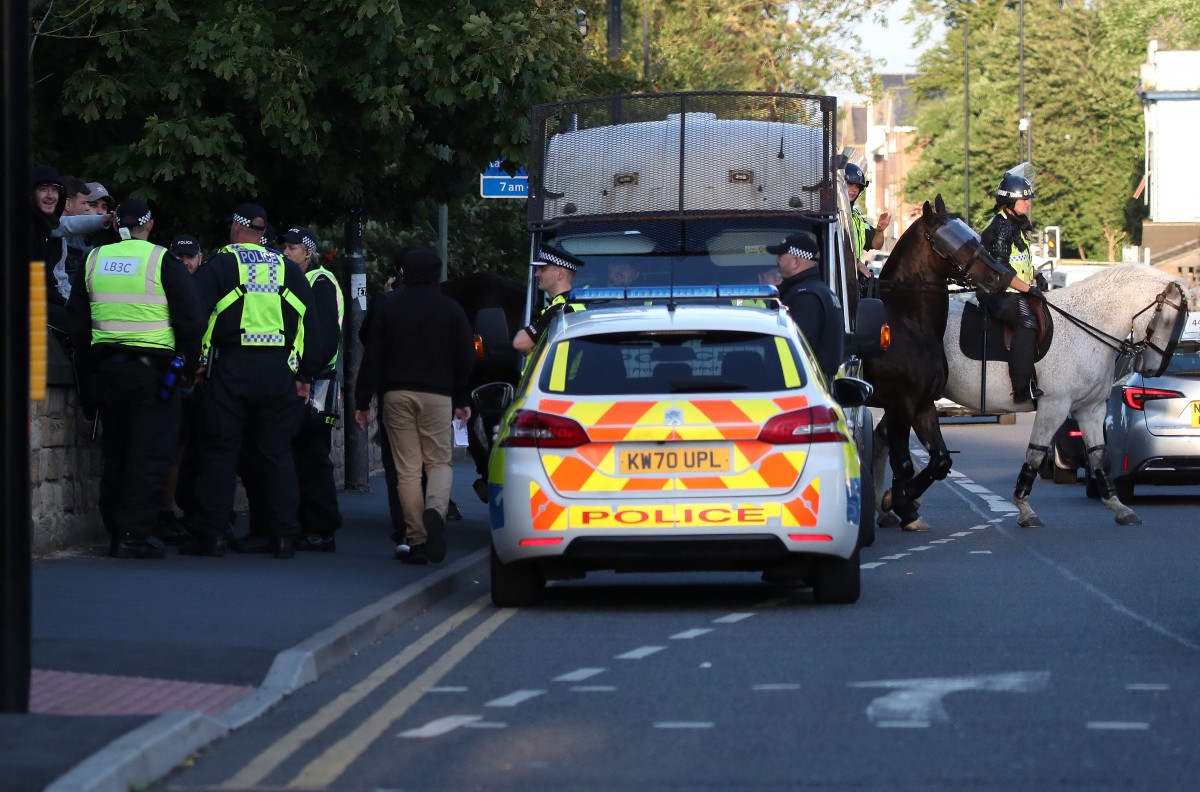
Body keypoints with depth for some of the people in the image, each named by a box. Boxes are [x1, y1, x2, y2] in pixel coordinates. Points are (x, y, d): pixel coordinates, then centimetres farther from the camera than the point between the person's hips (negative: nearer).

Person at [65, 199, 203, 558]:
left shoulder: (94, 260, 8)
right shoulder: (163, 261, -6)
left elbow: (77, 317, 13)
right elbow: (190, 319, -9)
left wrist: (89, 362, 20)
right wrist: (184, 364, 2)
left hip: (107, 365, 5)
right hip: (152, 366, -5)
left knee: (115, 452, 13)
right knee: (150, 454, -4)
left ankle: (116, 532, 16)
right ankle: (136, 533, -10)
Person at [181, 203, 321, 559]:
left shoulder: (220, 265, 0)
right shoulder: (287, 269, 10)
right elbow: (310, 324, 11)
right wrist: (305, 374, 15)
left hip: (230, 368, -3)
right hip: (278, 369, 3)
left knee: (219, 451, 1)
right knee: (277, 452, 7)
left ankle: (210, 533, -1)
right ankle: (284, 536, 5)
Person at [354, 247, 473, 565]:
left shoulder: (389, 308, 3)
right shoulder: (451, 311, 3)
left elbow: (372, 358, 3)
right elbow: (465, 360, 6)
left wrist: (363, 401, 8)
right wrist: (463, 401, 16)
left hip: (397, 395, 0)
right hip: (437, 396, 0)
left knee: (407, 469, 2)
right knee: (439, 461, 8)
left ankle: (416, 540, -2)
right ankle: (435, 509, -23)